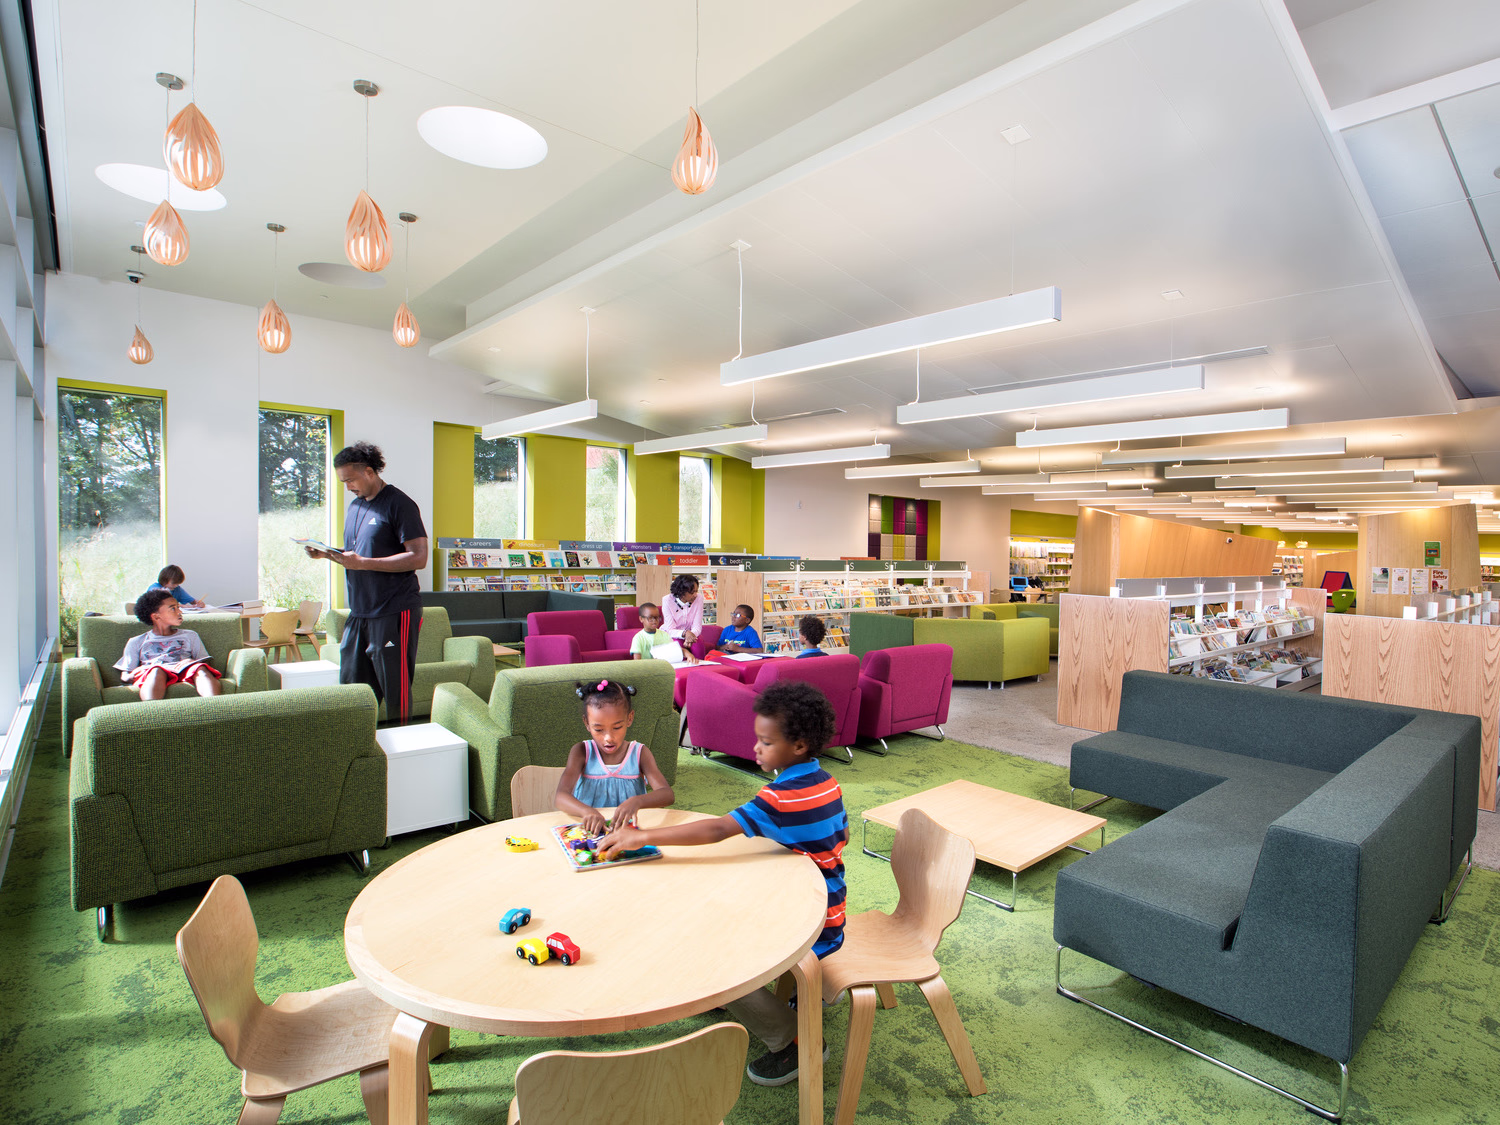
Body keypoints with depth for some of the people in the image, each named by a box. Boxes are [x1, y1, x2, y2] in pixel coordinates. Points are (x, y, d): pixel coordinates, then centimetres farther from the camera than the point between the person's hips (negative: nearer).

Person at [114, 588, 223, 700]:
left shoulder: (190, 636, 31)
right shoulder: (136, 642, 28)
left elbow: (204, 662, 21)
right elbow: (124, 676, 21)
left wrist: (192, 662, -3)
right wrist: (133, 676, -5)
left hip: (186, 674, 1)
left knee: (200, 668, -35)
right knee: (156, 671, -37)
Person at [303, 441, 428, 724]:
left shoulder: (399, 504, -8)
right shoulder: (356, 505, 18)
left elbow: (418, 558, -16)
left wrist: (362, 563, -18)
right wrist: (327, 554, 7)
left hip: (394, 613, -8)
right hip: (359, 614, 8)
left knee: (395, 691, -3)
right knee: (351, 687, 12)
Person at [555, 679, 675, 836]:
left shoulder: (639, 753, 0)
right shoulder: (582, 752, -1)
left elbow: (667, 795, -13)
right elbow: (560, 797, -14)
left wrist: (637, 802, -34)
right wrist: (587, 811, -37)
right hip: (589, 830, 0)